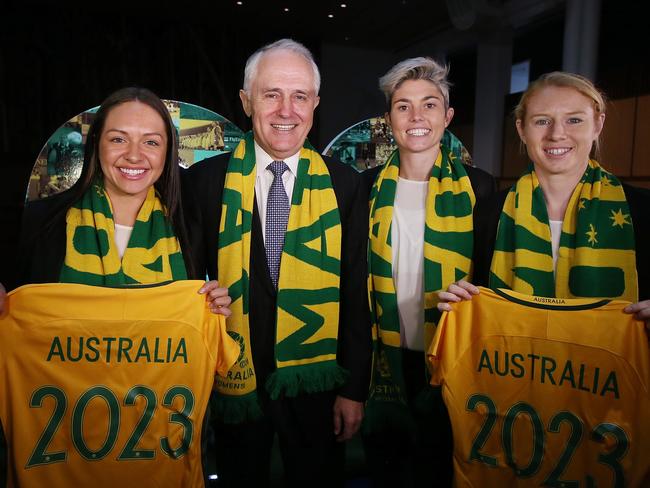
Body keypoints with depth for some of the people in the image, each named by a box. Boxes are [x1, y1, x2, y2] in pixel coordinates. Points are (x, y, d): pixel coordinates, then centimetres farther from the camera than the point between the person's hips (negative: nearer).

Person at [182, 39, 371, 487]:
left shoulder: (344, 184, -5)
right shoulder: (206, 180, -5)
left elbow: (356, 294, -4)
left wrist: (354, 388, -3)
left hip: (315, 385, 0)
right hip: (234, 382, 1)